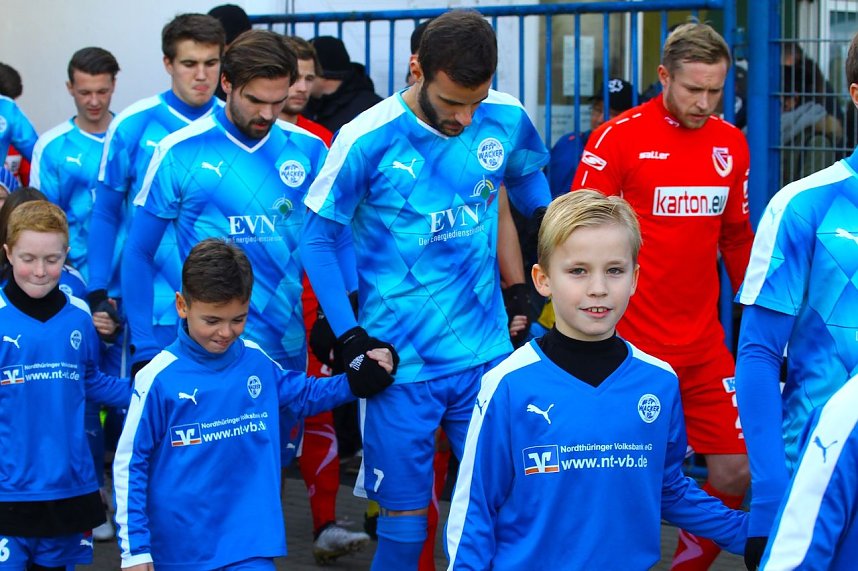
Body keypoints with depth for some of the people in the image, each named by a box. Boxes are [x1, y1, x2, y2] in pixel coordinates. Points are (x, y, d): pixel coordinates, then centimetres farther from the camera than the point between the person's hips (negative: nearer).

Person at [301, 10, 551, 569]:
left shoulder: (508, 119, -5)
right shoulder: (368, 139, -14)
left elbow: (531, 187, 17)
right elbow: (318, 240, -4)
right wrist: (350, 338, -9)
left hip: (486, 355, 3)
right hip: (400, 362, -3)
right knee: (405, 517, 3)